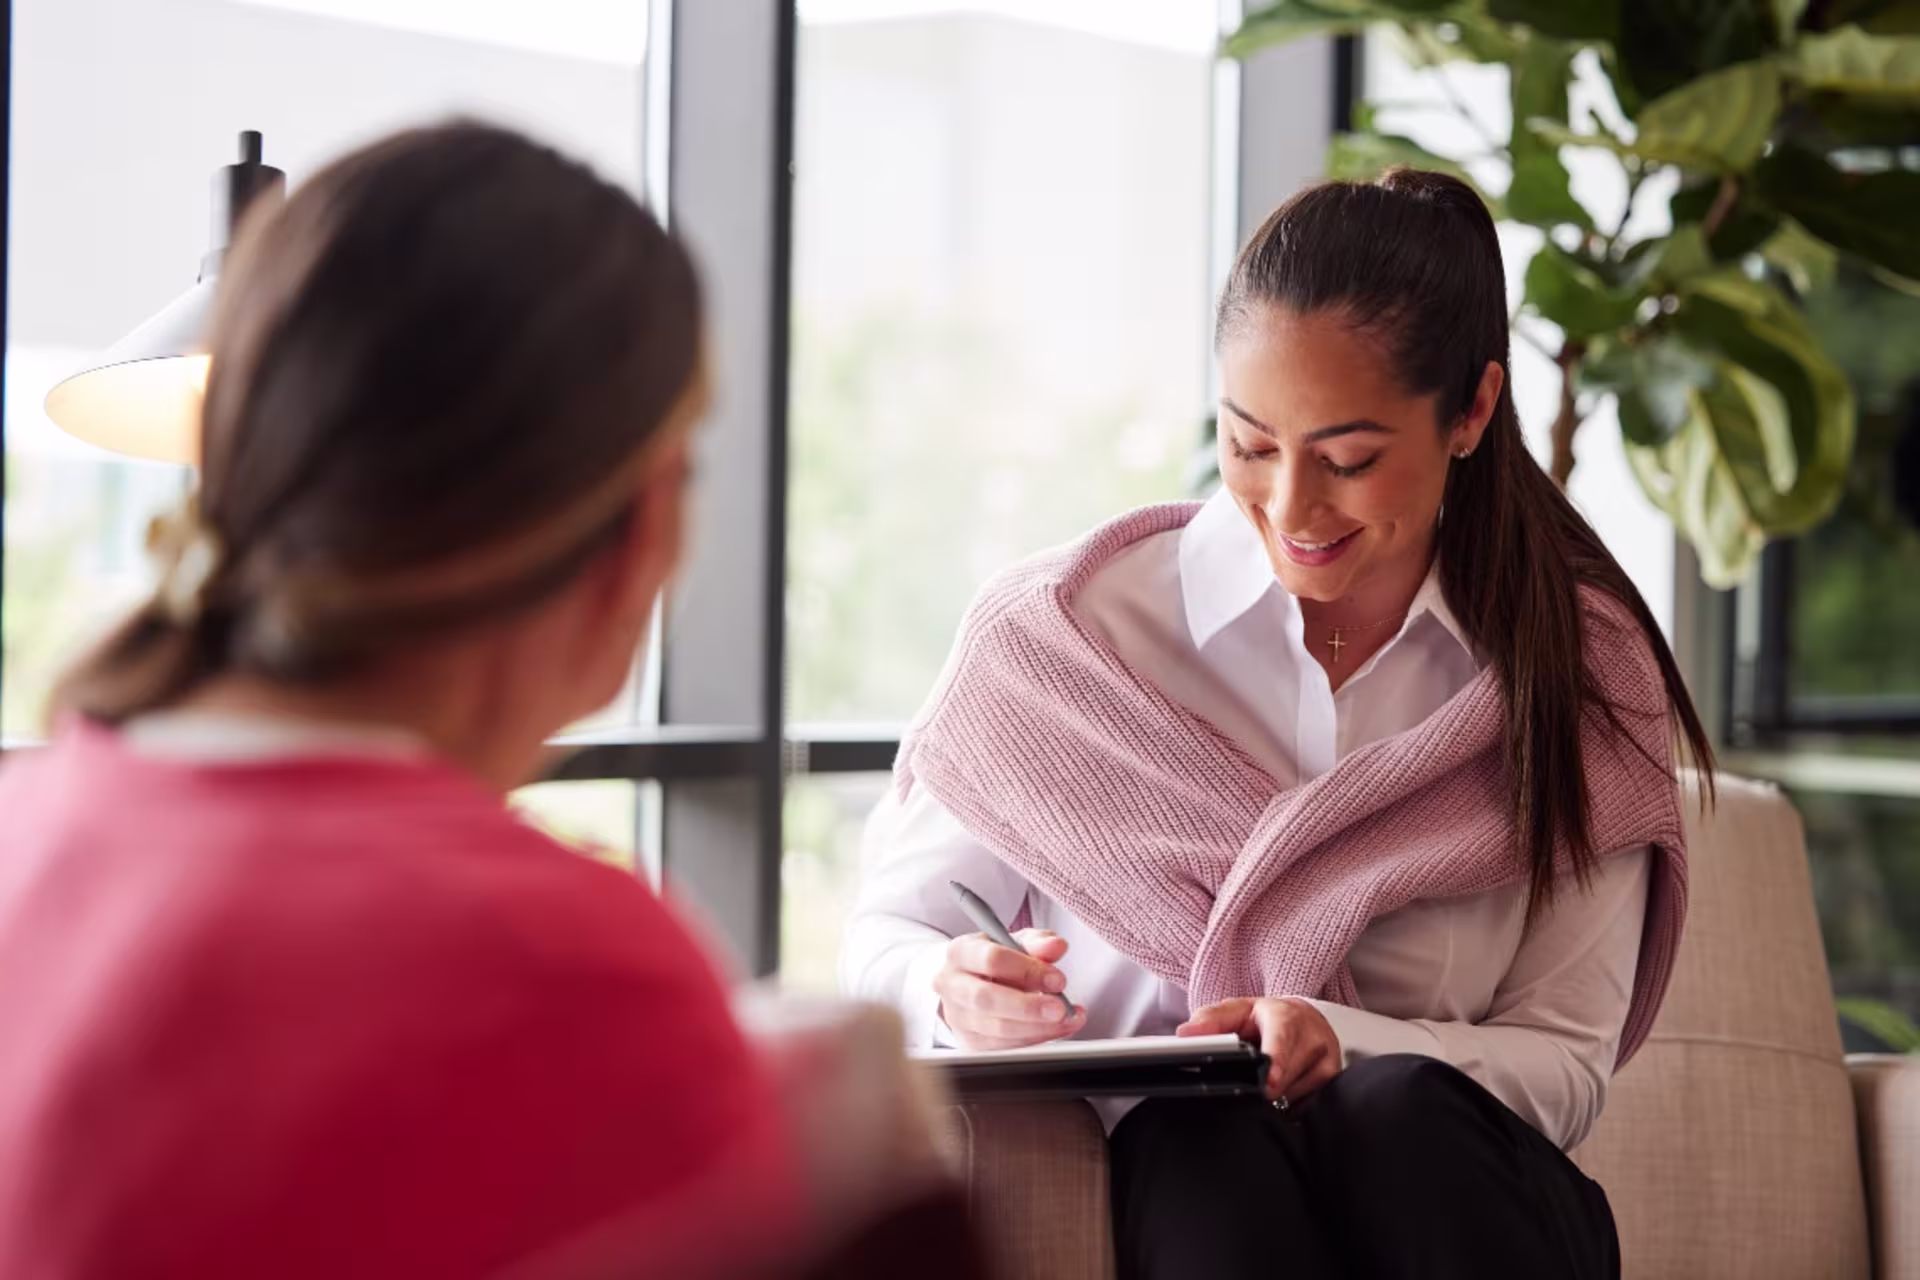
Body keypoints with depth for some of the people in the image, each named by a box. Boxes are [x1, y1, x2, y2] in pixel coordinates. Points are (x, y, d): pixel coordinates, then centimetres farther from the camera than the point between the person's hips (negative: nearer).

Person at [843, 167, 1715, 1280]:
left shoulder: (1583, 667, 3)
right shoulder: (1063, 629, 0)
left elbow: (1567, 1063, 1)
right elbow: (891, 932, 8)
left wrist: (1344, 1042, -20)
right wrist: (952, 990, -18)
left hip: (1446, 1186, 1)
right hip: (1160, 1178, -1)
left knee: (1395, 1109, -34)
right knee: (1206, 1144, -36)